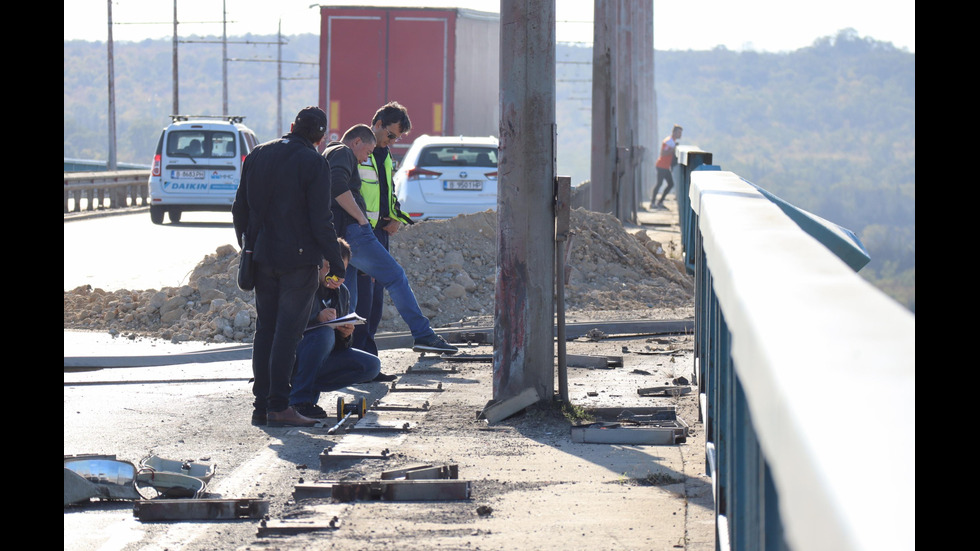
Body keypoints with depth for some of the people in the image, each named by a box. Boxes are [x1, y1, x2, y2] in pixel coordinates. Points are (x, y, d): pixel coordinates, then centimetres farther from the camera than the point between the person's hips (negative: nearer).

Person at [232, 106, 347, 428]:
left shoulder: (256, 157, 9)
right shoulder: (313, 163, -9)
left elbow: (240, 210, 13)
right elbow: (321, 221, -12)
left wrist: (249, 249, 23)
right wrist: (337, 266, -6)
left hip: (263, 258, 5)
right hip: (298, 259, -5)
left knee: (265, 329, 11)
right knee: (288, 332, -4)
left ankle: (261, 404, 11)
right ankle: (278, 406, -6)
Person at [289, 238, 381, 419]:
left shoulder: (342, 293, 10)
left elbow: (341, 345, 12)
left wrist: (345, 334, -12)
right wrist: (317, 318, -37)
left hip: (322, 359, 7)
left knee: (372, 366, -10)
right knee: (324, 332, -35)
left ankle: (310, 388, -8)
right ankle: (299, 398, -26)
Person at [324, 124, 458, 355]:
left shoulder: (327, 155, 28)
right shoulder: (343, 153, -3)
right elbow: (338, 188, -21)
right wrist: (360, 217, -14)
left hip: (335, 238, 10)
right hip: (352, 232, -10)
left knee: (346, 302, 10)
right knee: (396, 277, -8)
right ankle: (423, 335, -12)